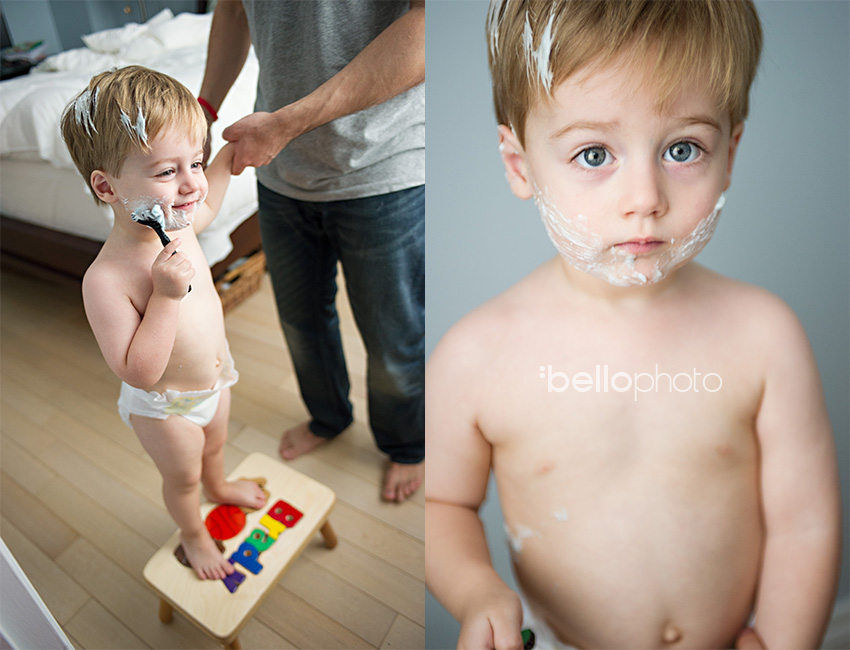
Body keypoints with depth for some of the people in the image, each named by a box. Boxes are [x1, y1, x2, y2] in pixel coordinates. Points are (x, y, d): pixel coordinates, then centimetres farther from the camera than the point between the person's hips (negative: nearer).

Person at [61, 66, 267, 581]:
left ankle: (219, 486, 67)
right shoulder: (106, 279, -37)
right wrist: (166, 296, -42)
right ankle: (193, 533, 53)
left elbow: (205, 206, 13)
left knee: (215, 443, 34)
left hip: (214, 378, 6)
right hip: (165, 407, -6)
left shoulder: (177, 223, -13)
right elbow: (139, 372, -34)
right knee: (182, 477, 22)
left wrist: (230, 154, 7)